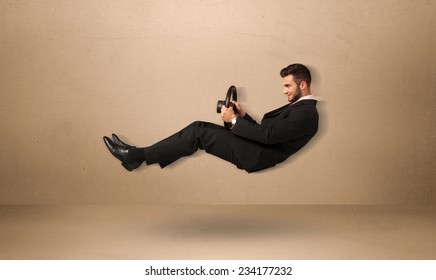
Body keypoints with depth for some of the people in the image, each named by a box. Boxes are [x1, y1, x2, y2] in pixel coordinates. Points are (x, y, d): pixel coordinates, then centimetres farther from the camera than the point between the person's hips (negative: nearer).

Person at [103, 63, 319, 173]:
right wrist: (243, 115, 3)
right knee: (199, 126, -2)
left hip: (256, 155, -9)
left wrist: (234, 120, -13)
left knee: (199, 134, -16)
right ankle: (137, 154, -4)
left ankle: (137, 156, -11)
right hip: (256, 145, 9)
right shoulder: (297, 107, 19)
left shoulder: (306, 113, -13)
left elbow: (267, 135, -21)